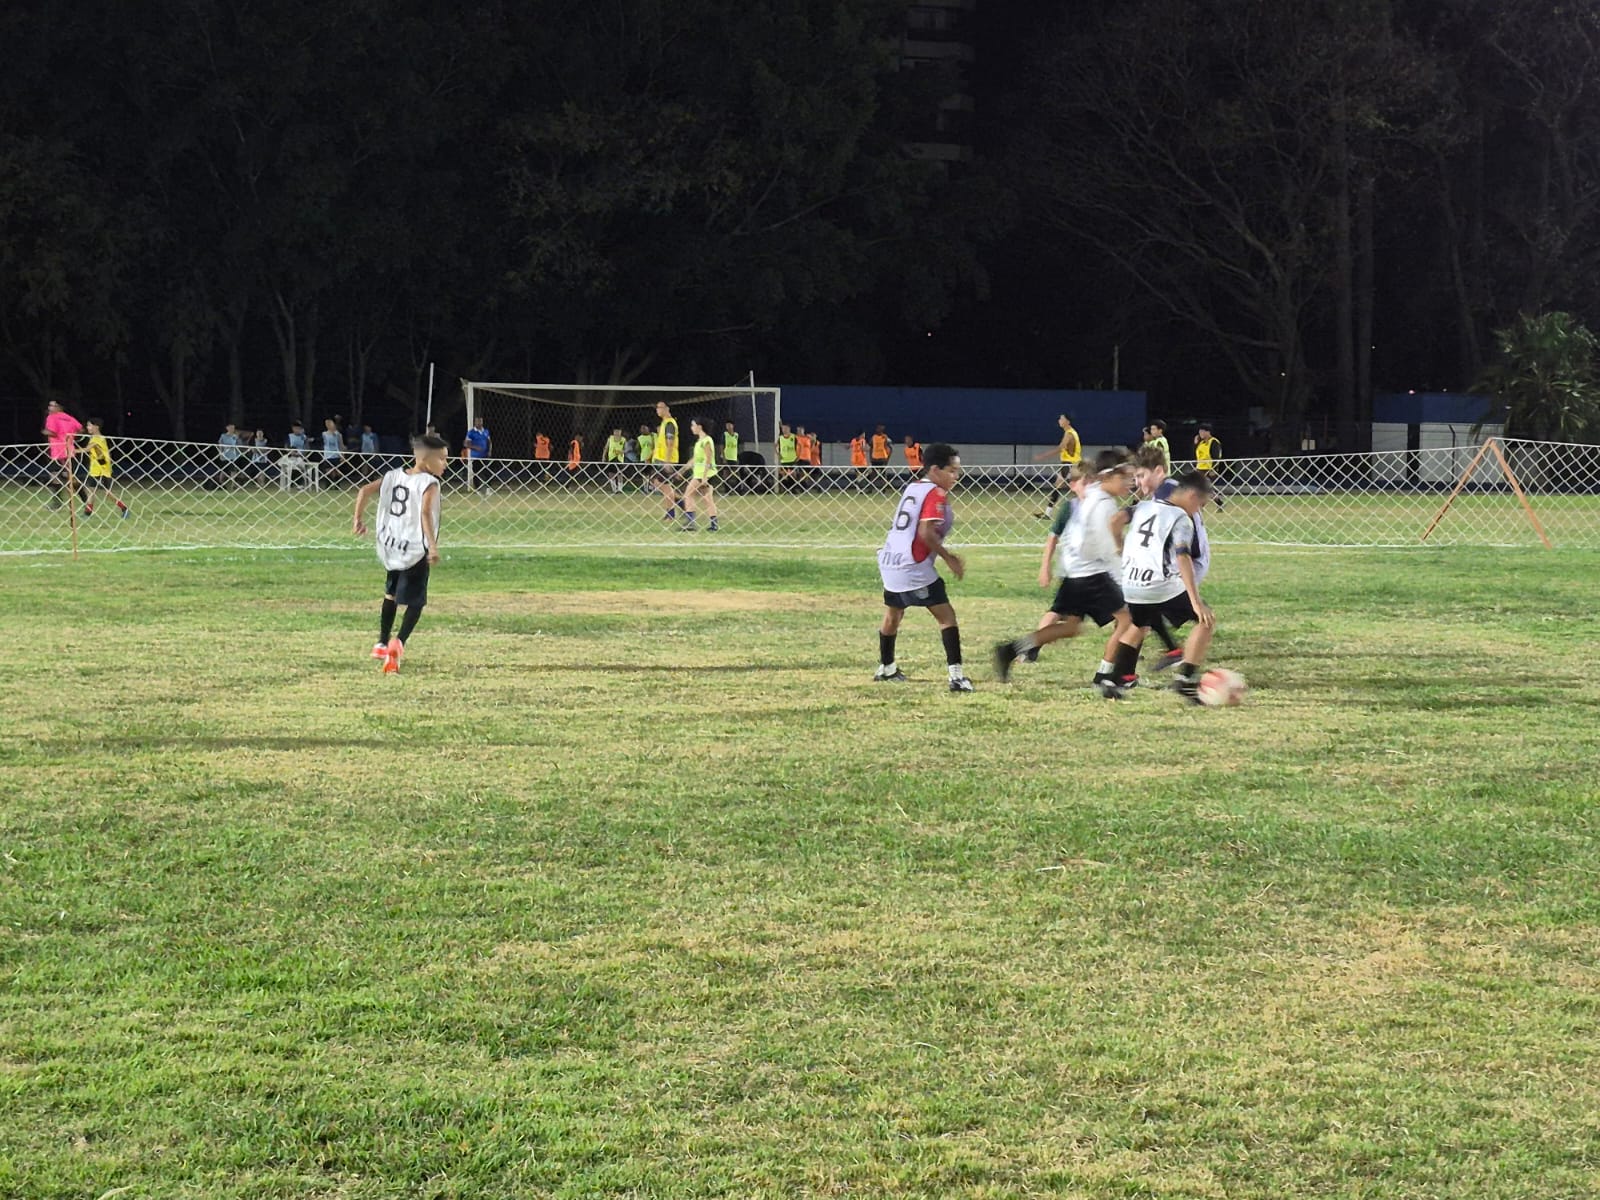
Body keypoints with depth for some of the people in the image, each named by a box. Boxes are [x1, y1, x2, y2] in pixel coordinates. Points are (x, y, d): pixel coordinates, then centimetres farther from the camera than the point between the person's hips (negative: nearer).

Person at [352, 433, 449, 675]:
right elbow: (425, 513, -28)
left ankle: (382, 644, 35)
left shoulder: (393, 476, 7)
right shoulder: (429, 484, -13)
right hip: (415, 550, -7)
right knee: (415, 602, -1)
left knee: (391, 594, 26)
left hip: (390, 546, 7)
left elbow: (365, 491, 4)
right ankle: (399, 643, -23)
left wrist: (359, 519, 15)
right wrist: (433, 546, -32)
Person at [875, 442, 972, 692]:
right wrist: (949, 558, -13)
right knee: (946, 616, -6)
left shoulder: (912, 487, 14)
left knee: (893, 615, 26)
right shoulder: (936, 495, -11)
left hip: (890, 561, 9)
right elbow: (926, 532, -22)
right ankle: (956, 675, -15)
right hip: (914, 567, -9)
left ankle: (886, 668, 43)